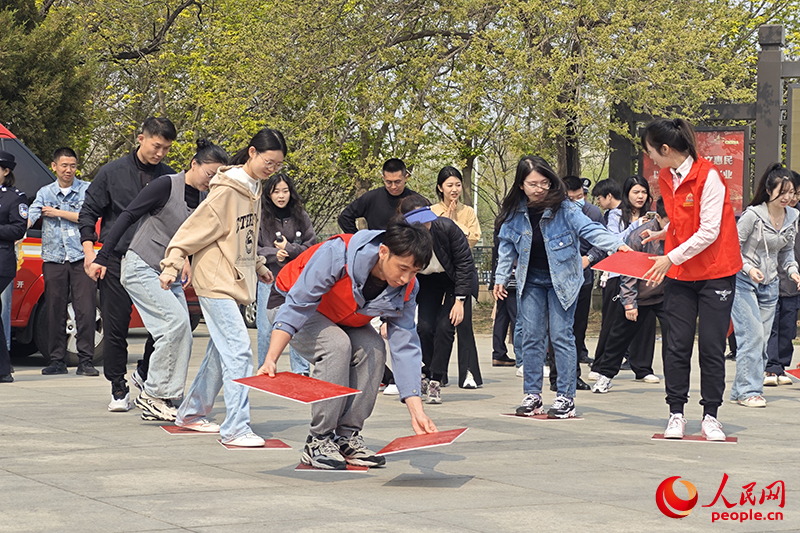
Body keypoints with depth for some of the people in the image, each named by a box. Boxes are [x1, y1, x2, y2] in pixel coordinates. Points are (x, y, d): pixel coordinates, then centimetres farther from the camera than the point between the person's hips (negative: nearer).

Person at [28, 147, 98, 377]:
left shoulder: (87, 190, 6)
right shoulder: (45, 193, 11)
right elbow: (29, 218, -2)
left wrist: (58, 213, -6)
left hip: (82, 258, -2)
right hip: (54, 259, 2)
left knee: (86, 311, -7)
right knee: (55, 312, 3)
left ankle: (85, 361, -3)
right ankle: (57, 361, 10)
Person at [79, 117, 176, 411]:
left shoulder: (170, 177, 7)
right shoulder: (112, 172, 2)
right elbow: (88, 212, 6)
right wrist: (89, 251, -4)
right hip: (118, 260, -1)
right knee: (115, 328, 0)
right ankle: (119, 389, 11)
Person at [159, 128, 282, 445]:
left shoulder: (254, 189, 11)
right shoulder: (226, 191, -16)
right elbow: (194, 229, -16)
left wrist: (258, 265, 26)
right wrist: (172, 265, -19)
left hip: (234, 282, 9)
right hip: (216, 281, -9)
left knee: (221, 353, 14)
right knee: (238, 351, -14)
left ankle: (190, 413, 27)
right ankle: (236, 429, -14)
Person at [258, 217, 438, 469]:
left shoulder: (406, 288, -20)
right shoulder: (336, 255, -38)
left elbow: (405, 347, -18)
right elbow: (296, 307, -35)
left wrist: (416, 410, -26)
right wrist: (271, 360, -44)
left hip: (343, 320, 5)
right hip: (301, 310, -5)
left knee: (373, 348, -23)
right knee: (337, 344, -32)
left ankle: (347, 437, -14)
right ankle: (318, 441, -24)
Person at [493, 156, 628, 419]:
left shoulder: (564, 208, -16)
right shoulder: (514, 212, -4)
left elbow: (589, 229, -22)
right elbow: (508, 246, 9)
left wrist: (617, 245, -36)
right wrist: (500, 278, 10)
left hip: (562, 279, -4)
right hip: (531, 281, 4)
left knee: (561, 335, -5)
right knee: (530, 337, 4)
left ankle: (566, 397, 1)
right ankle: (532, 395, 14)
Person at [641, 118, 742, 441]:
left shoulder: (708, 175, -16)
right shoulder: (665, 179, 6)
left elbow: (708, 231, -19)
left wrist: (671, 258, -20)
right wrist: (659, 234, 3)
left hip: (715, 272, -5)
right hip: (679, 274, 5)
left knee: (712, 346, -1)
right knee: (678, 345, 1)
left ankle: (710, 416, 8)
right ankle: (676, 413, 7)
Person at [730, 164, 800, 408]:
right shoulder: (753, 215, -15)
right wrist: (749, 268, -24)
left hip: (769, 285, 7)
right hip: (744, 282, -6)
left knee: (763, 339, 4)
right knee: (752, 335, -14)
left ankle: (740, 391, 12)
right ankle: (748, 391, -8)